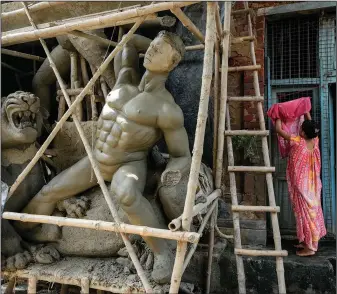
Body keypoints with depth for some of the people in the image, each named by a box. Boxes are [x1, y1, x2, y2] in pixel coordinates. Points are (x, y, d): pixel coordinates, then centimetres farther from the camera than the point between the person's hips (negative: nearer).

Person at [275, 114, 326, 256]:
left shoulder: (298, 142, -19)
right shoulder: (315, 141, -2)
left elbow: (279, 129, -12)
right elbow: (311, 126, 18)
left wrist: (278, 116, 4)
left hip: (301, 185, -7)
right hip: (313, 184, 7)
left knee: (305, 212, -2)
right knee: (312, 211, 13)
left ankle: (309, 247, 4)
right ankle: (309, 242, 25)